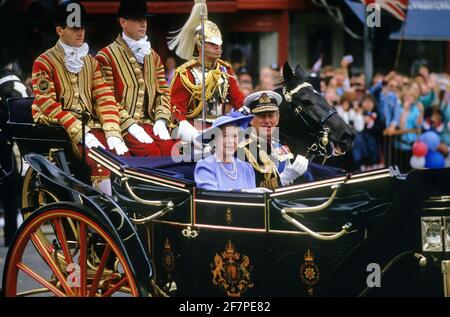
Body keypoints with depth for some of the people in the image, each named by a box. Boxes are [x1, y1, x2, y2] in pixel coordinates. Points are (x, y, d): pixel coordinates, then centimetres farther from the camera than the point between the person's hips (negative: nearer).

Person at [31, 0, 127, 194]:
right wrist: (81, 134, -21)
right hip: (58, 128, -6)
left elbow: (105, 98, 9)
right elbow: (48, 105, -12)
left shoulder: (90, 61, 17)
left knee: (123, 155, -20)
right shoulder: (44, 63, -2)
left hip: (89, 125, 6)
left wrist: (113, 134, -8)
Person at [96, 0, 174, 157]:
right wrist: (130, 125, -16)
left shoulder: (153, 56, 18)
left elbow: (163, 92, 16)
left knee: (169, 148, -25)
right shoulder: (106, 56, -1)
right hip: (122, 126, -5)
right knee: (151, 151, -30)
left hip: (149, 124, 5)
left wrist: (161, 121, -2)